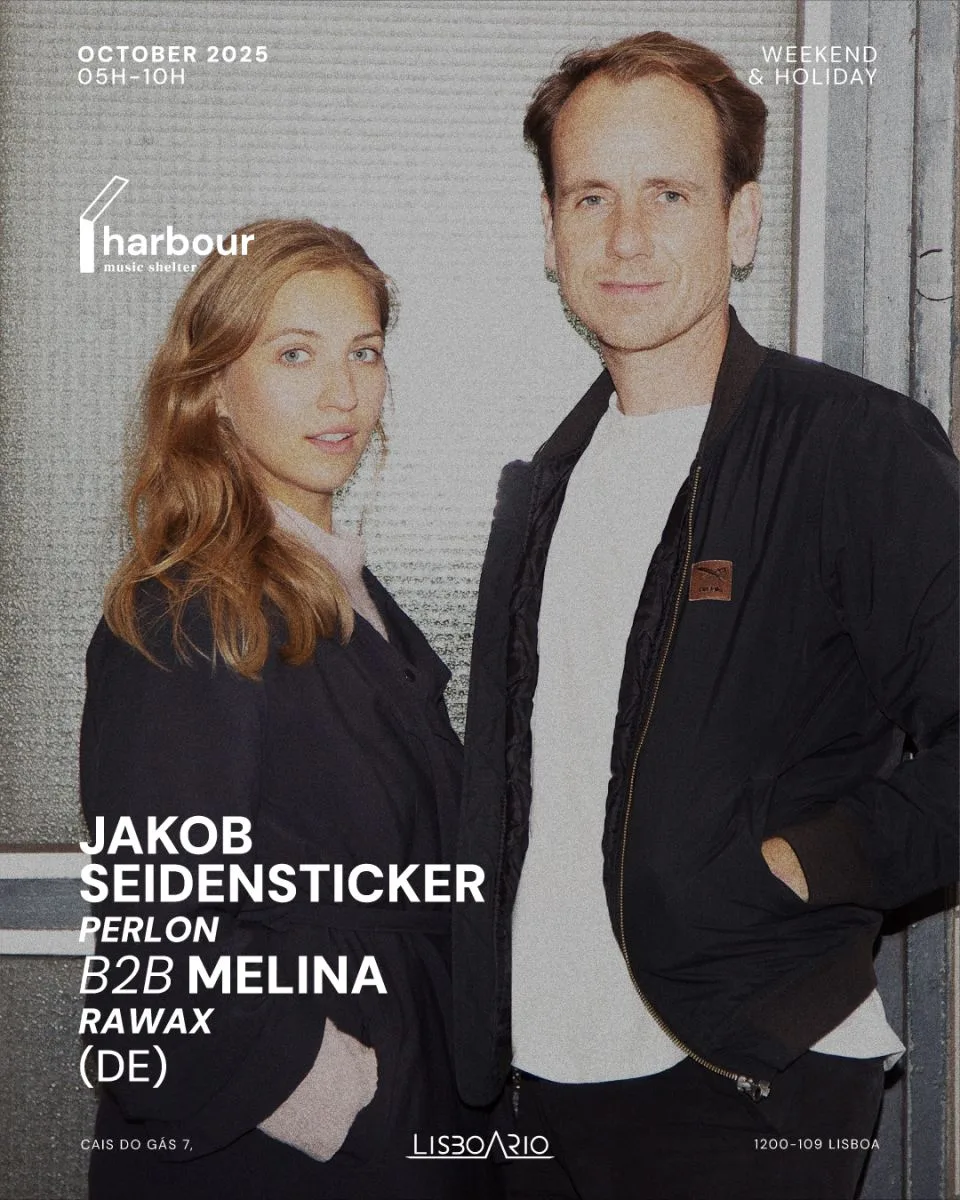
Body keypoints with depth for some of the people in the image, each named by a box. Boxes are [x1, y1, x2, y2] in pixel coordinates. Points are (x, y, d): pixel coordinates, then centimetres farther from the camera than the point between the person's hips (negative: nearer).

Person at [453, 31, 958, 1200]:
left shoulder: (859, 446, -10)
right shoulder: (547, 482, 11)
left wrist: (812, 864, -17)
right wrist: (484, 1047, 12)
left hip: (747, 1097, -6)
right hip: (539, 1075, 6)